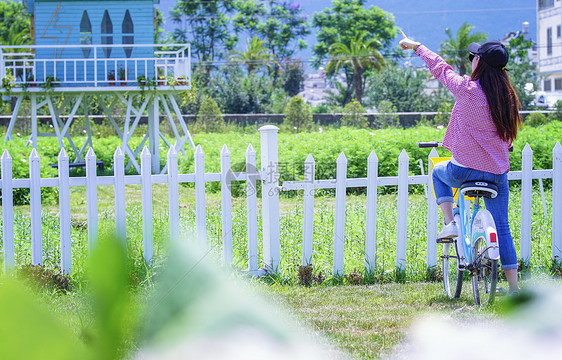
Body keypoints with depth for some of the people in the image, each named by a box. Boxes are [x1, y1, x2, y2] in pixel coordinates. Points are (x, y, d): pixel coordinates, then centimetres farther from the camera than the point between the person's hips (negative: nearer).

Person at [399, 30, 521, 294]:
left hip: (464, 169, -3)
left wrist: (416, 46, 21)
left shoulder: (466, 89, -12)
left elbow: (440, 67, 5)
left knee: (439, 172, 31)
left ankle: (450, 223, 14)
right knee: (502, 228, 11)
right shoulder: (507, 96, 2)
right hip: (498, 173, 3)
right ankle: (514, 288, 7)